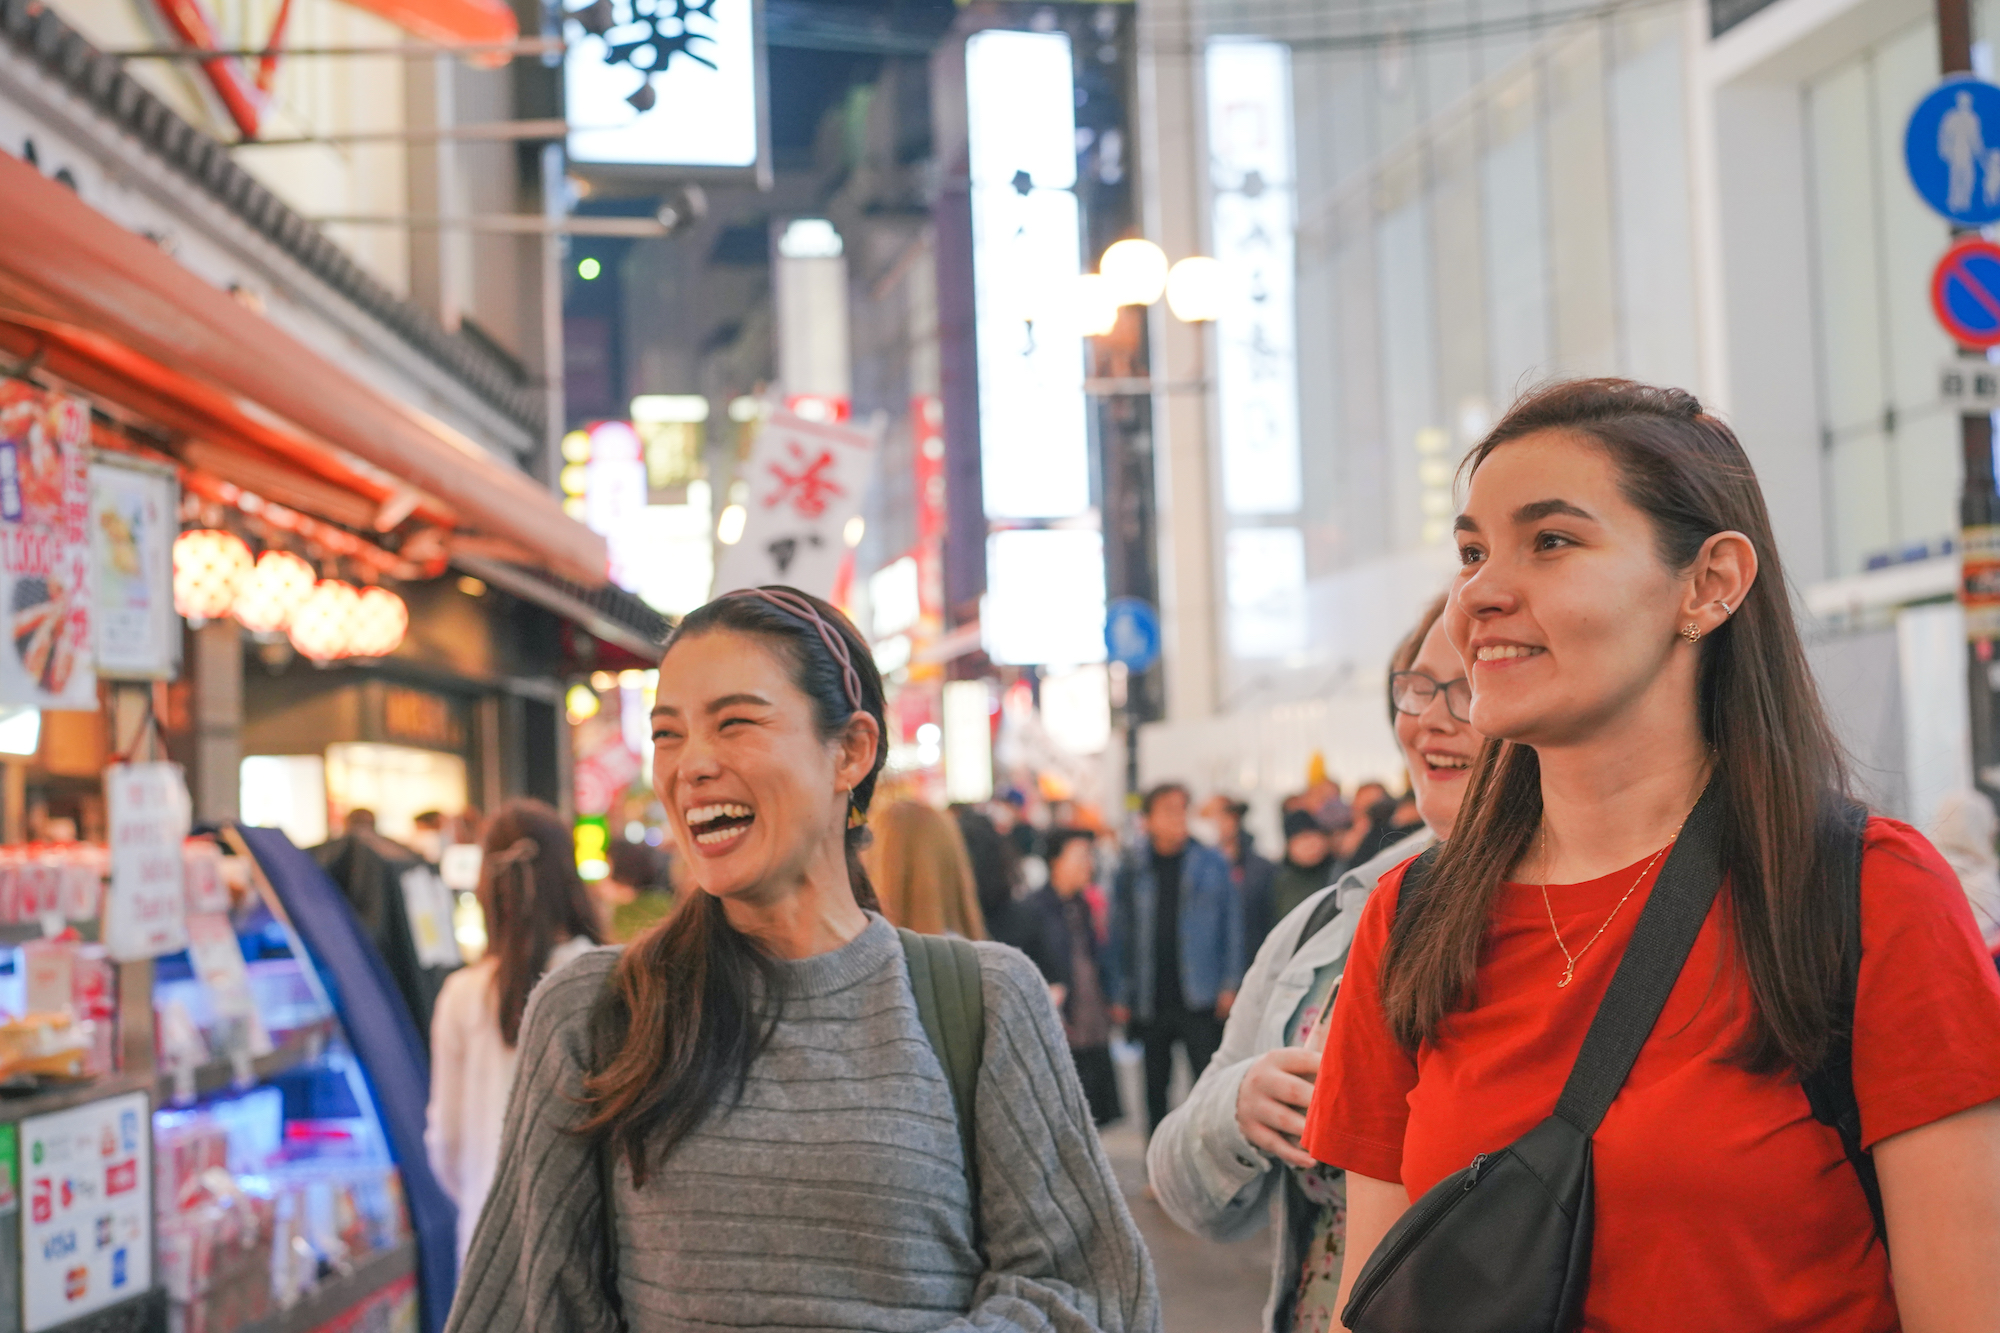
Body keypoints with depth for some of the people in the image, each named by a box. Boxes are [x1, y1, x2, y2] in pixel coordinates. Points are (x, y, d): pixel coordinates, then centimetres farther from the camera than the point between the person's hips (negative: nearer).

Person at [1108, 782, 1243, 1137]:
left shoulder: (1210, 863, 3)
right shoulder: (1132, 869, 4)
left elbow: (1231, 923, 6)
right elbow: (1120, 932, 7)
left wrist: (1229, 985, -1)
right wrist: (1120, 996, 4)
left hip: (1199, 998, -1)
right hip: (1150, 999, 1)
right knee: (1155, 1085, 9)